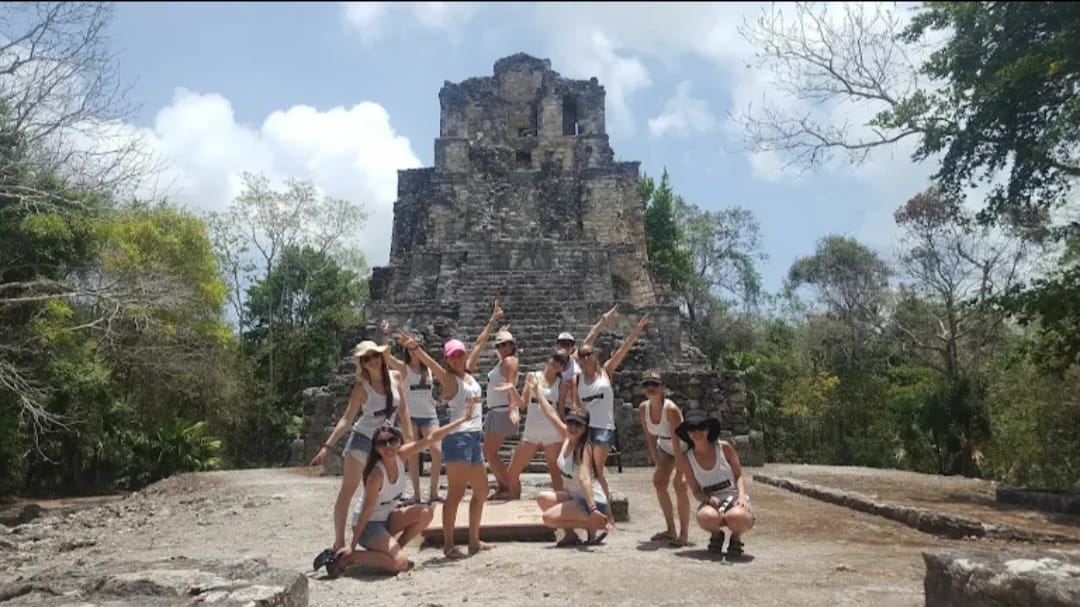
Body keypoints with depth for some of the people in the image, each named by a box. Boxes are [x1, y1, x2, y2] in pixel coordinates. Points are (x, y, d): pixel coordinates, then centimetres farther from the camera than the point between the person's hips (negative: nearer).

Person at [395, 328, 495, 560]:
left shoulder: (469, 375, 15)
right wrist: (414, 347, -40)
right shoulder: (449, 378, -10)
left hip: (476, 437, 9)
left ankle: (474, 540, 27)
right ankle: (448, 543, -4)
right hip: (458, 438, -9)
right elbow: (430, 363, -26)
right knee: (457, 492, -10)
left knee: (481, 491, 16)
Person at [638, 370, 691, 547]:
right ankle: (671, 530, 15)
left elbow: (677, 442, -33)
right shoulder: (643, 408, -18)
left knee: (680, 484, -18)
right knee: (659, 482, 1)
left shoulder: (671, 409, -35)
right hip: (665, 448, 6)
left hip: (686, 448, -6)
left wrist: (679, 472, -31)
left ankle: (684, 533, -7)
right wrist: (658, 465, -10)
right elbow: (650, 439, -9)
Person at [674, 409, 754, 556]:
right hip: (712, 503, 1)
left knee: (738, 518, -38)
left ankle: (736, 536, 1)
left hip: (734, 498, -1)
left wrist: (742, 496, -18)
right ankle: (717, 534, 2)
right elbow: (696, 492, 4)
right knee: (707, 517, -37)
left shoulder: (724, 447, -3)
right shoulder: (688, 460, 0)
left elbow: (739, 475, 1)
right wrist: (709, 499, -18)